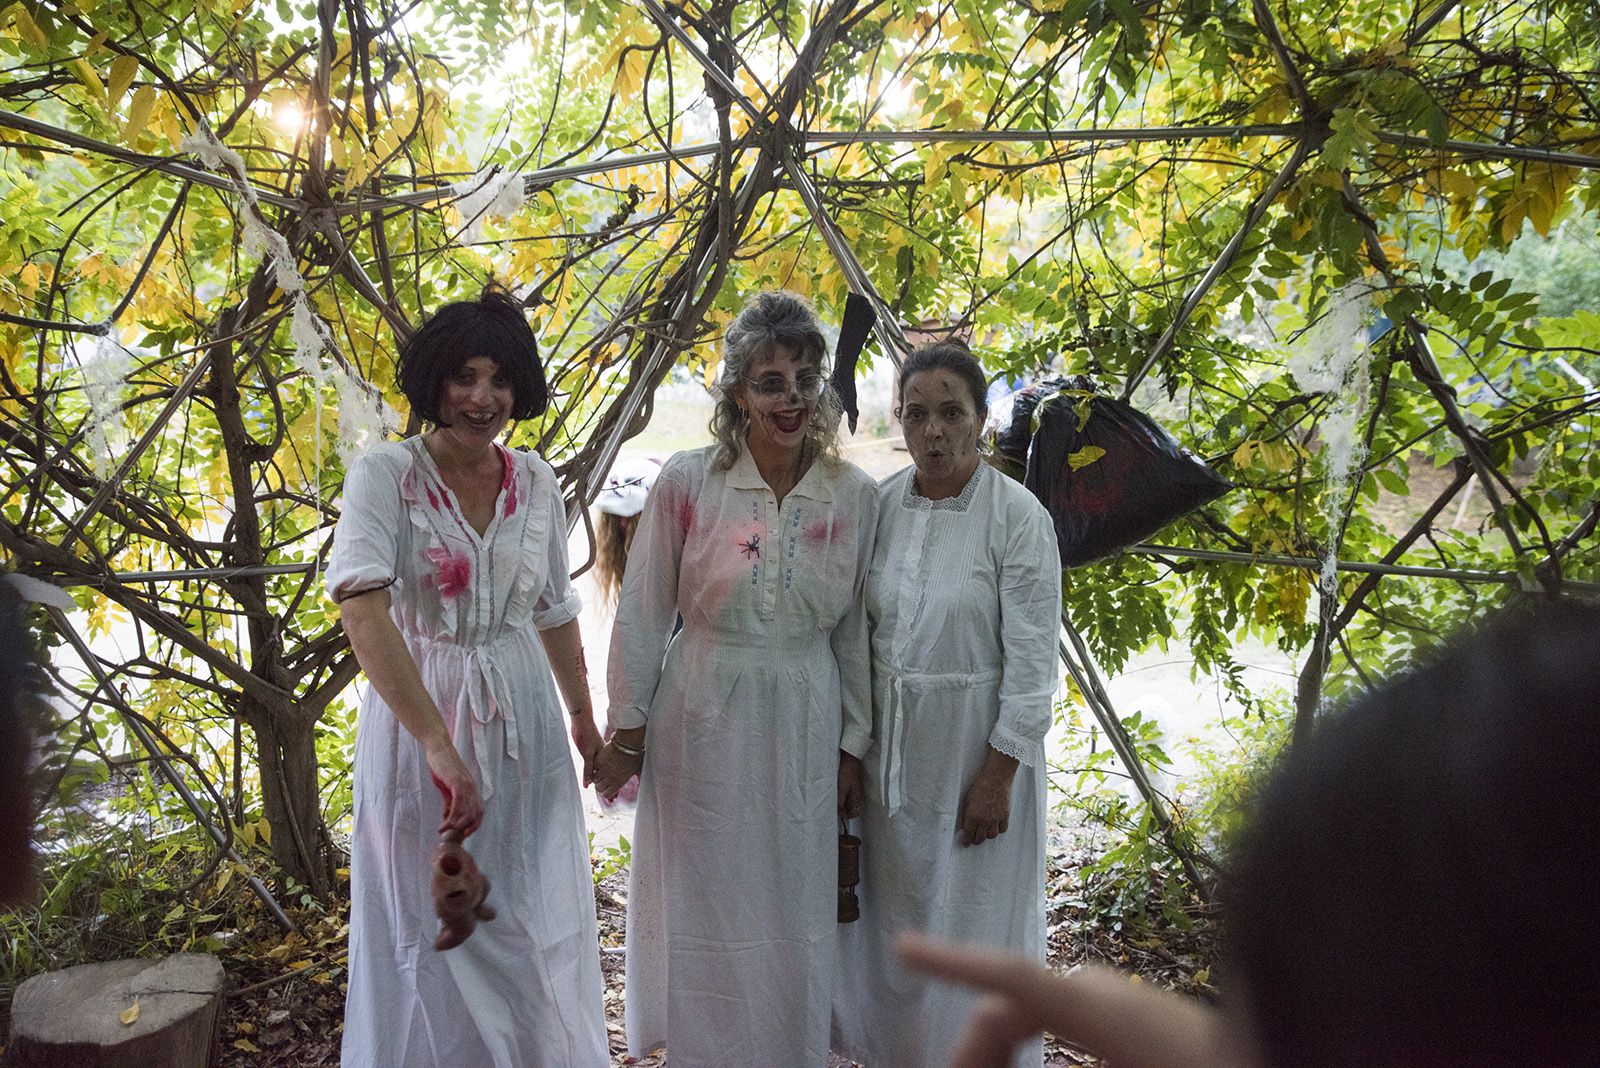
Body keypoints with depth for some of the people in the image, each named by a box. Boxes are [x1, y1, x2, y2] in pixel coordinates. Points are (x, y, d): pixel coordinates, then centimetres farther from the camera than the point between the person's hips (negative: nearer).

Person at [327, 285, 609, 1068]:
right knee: (433, 934, 10)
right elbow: (362, 610, -26)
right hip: (417, 716, -4)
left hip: (523, 723, 4)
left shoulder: (536, 482, 3)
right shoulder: (385, 475, -12)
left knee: (531, 930, 15)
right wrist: (438, 744, -34)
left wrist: (582, 719, 19)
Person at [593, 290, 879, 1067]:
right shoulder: (687, 483, -10)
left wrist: (853, 747, 5)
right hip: (702, 721, -1)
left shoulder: (855, 497, -4)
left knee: (795, 920, 14)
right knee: (705, 916, 12)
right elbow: (643, 614, -3)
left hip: (804, 728, 2)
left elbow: (856, 633, 2)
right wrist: (626, 732, 0)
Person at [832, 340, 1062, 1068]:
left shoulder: (1017, 516, -14)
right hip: (889, 743, 5)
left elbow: (1032, 661, -14)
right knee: (890, 916, 17)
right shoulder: (878, 504, 0)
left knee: (971, 924, 9)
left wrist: (997, 776, -15)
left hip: (976, 745, -5)